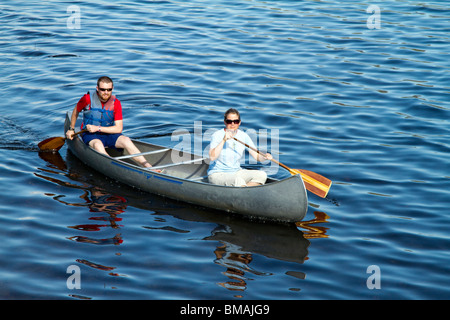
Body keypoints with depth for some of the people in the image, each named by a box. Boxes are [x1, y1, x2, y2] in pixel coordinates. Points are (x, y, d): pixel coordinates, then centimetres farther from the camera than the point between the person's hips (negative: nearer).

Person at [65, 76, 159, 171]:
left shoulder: (116, 103, -7)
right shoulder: (88, 99, -13)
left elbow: (119, 128, -9)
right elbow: (76, 111, 9)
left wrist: (98, 128, -17)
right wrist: (71, 129, 15)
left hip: (108, 134, 2)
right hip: (90, 135, -2)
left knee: (126, 140, -26)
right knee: (98, 144, -38)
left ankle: (148, 167, -31)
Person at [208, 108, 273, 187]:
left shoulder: (244, 136, 2)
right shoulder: (217, 135, -12)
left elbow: (257, 156, -1)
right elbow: (212, 157, -26)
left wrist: (264, 157, -23)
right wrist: (224, 140, -33)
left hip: (236, 172, 6)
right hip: (217, 174, -6)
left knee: (262, 175, -17)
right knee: (238, 180, -37)